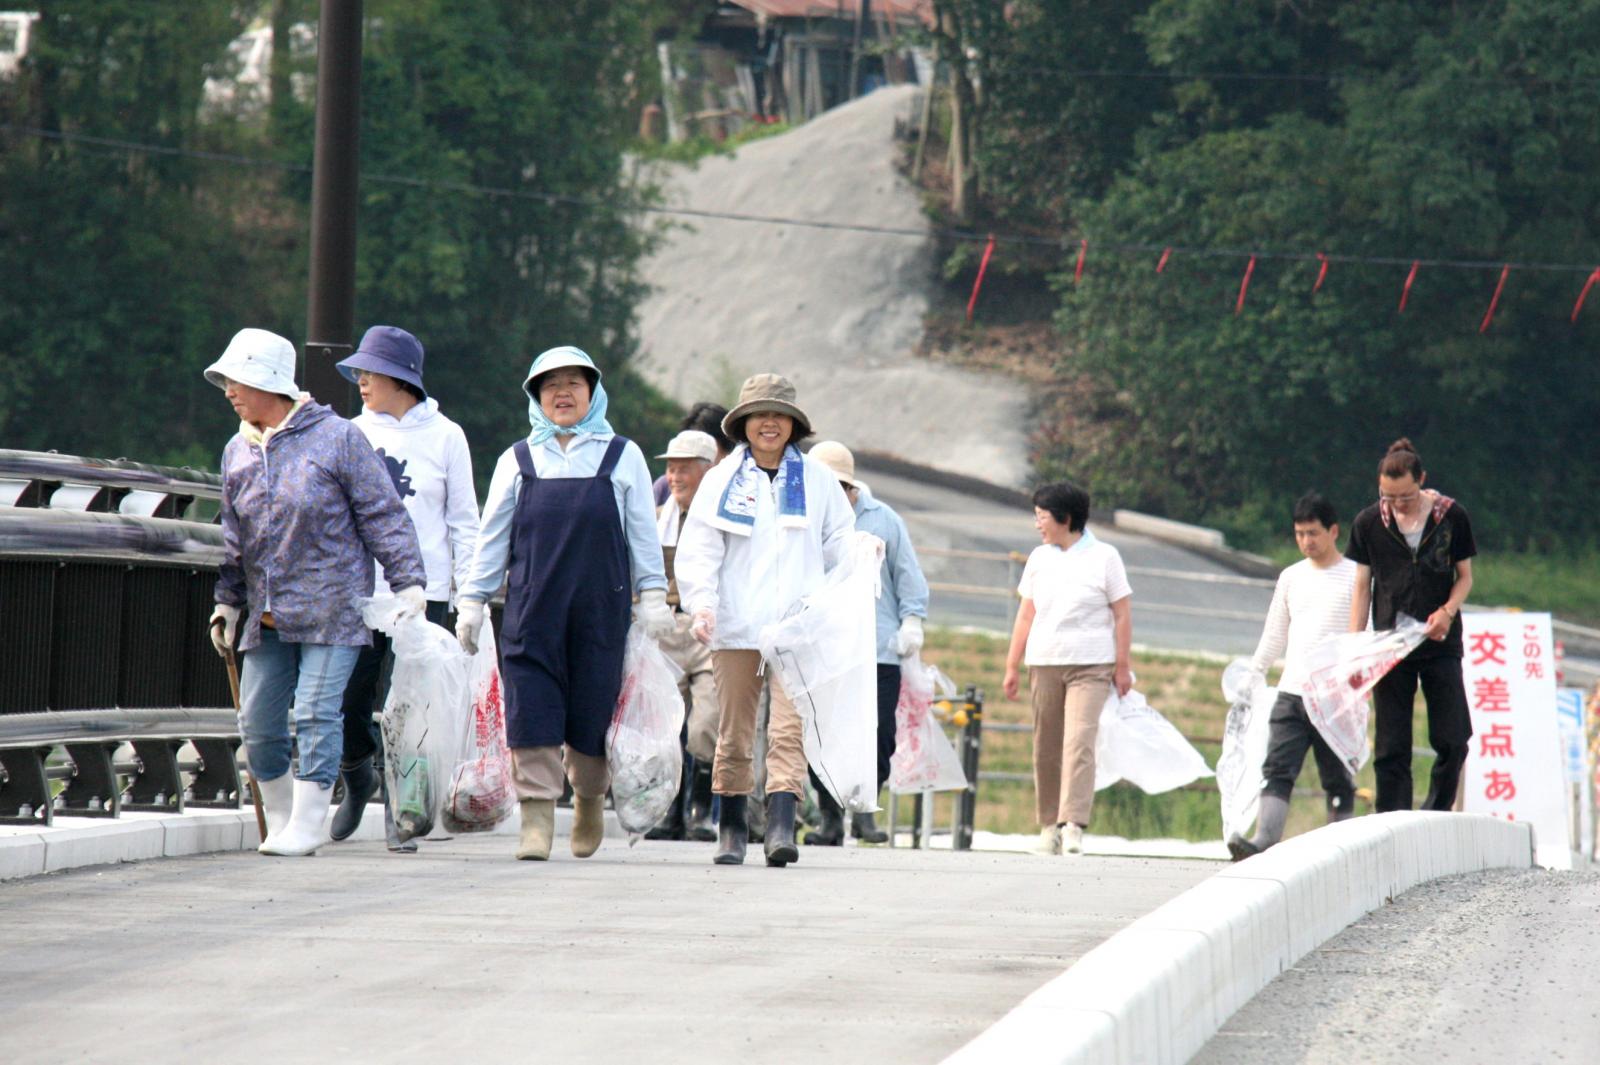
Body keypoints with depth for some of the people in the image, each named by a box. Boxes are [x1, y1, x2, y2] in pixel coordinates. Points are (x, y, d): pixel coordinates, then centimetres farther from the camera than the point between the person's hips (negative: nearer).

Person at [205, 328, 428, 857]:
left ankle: (308, 823, -3)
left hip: (331, 609, -6)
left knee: (316, 714, -9)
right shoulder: (237, 452, 12)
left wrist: (408, 582, -8)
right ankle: (280, 817, 17)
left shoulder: (337, 438, -5)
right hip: (265, 615, 6)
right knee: (258, 721, 3)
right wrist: (227, 602, 19)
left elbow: (383, 516, -4)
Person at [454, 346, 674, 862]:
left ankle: (590, 800, 24)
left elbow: (643, 533, 11)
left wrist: (653, 596, 4)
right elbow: (492, 537, 14)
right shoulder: (517, 460, 13)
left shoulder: (622, 456, 11)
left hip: (601, 607, 0)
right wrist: (472, 601, 10)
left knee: (591, 710, 2)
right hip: (532, 607, 0)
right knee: (532, 711, -9)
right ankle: (537, 818, -9)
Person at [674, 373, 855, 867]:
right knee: (734, 729, 5)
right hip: (736, 624, 1)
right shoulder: (722, 480, 9)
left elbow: (841, 547, 16)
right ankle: (732, 826, 15)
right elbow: (698, 549, 4)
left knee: (790, 726, -13)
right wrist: (702, 604, -12)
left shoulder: (818, 480, 11)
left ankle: (781, 825, -19)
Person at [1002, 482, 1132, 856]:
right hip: (1044, 664, 4)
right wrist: (1011, 666, 12)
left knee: (1079, 742, -17)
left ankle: (1073, 825, -23)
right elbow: (1026, 615, 16)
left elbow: (1122, 615, 2)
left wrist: (1122, 667, -3)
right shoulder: (1039, 558, 13)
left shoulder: (1103, 557, 1)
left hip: (1090, 666, -4)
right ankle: (1050, 825, 11)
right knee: (1046, 749, 3)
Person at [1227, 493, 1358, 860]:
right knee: (1277, 770, -11)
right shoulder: (1291, 578, 17)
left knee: (1338, 779, 2)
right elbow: (1274, 636, 24)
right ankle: (1264, 840, -23)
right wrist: (1253, 675, 19)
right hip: (1291, 693, 4)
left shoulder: (1356, 578, 1)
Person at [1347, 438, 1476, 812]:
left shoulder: (1452, 517, -1)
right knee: (1390, 750, -1)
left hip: (1441, 645, 0)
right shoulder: (1368, 524, 2)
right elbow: (1362, 587, 7)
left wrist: (1448, 612, -12)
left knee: (1452, 741, -5)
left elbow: (1465, 577, 9)